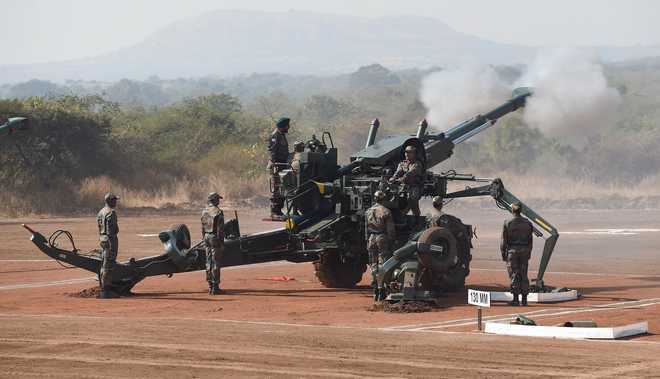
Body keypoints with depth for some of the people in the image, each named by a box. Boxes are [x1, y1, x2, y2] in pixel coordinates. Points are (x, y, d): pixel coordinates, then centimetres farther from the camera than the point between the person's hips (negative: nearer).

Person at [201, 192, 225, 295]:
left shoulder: (204, 211, 8)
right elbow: (220, 229, -15)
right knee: (216, 263, -4)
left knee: (209, 263, 11)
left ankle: (210, 286, 14)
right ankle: (215, 287, -4)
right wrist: (222, 243, -12)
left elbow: (203, 228, 13)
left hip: (207, 237, 7)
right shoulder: (218, 212, -14)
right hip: (215, 239, -7)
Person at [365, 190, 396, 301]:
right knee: (382, 265, -3)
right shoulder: (386, 211, -7)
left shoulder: (368, 211, 6)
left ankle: (375, 291, 11)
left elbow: (366, 229, 10)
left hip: (372, 238, 4)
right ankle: (381, 291, -8)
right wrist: (391, 241, 1)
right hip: (382, 238, -4)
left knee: (374, 265, 10)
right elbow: (391, 230, -7)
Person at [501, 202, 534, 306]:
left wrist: (503, 253, 2)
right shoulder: (527, 223, 4)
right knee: (523, 275, 8)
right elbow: (530, 240, 8)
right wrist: (529, 252, 15)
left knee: (514, 274, -1)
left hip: (512, 250, -3)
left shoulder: (507, 223, -6)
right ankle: (524, 299, 9)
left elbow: (504, 240, -4)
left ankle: (515, 299, -4)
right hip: (524, 250, 3)